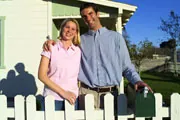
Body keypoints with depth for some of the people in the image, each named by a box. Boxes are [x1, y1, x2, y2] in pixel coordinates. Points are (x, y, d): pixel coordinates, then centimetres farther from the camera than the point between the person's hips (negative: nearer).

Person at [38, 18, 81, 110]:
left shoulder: (78, 51, 7)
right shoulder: (51, 48, -1)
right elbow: (42, 75, -7)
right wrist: (63, 92, -12)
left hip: (72, 98, 3)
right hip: (52, 98, -2)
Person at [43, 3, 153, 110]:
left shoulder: (116, 37, 6)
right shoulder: (81, 40, 11)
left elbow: (126, 66, 5)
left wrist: (137, 80, -13)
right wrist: (51, 42, -5)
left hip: (111, 92, 0)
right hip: (87, 92, 1)